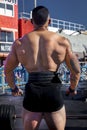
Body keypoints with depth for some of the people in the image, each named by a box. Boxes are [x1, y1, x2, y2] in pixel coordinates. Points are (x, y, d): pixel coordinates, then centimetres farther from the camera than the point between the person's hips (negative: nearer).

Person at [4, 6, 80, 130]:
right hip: (53, 92, -1)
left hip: (31, 92, 1)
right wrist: (72, 88, 21)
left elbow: (8, 70, 13)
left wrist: (14, 88, 30)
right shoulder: (62, 41, 3)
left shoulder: (19, 42, 7)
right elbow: (76, 70, 4)